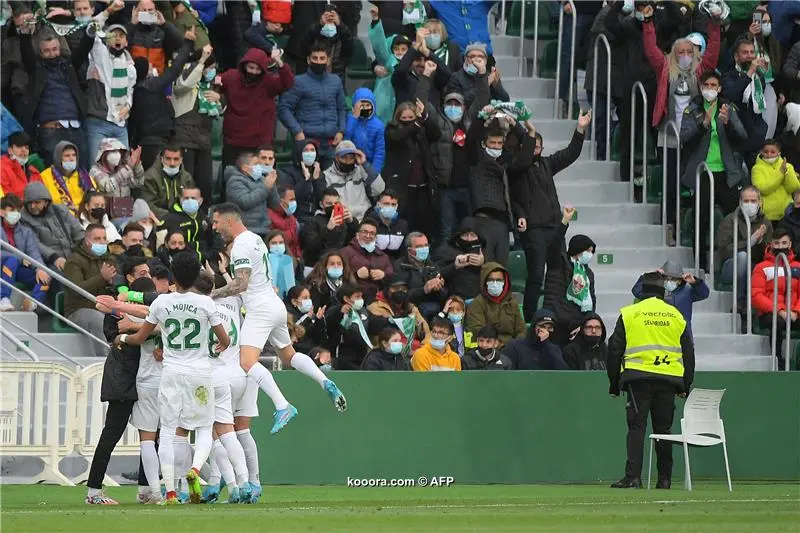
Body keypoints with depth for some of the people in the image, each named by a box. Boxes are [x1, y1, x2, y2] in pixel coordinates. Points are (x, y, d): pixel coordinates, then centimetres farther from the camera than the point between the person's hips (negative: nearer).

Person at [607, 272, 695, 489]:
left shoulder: (628, 314, 4)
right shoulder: (676, 316, 11)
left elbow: (615, 349, 4)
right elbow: (688, 353, 15)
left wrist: (613, 382, 12)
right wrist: (685, 386, 21)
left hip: (638, 377, -2)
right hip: (669, 379, 2)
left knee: (636, 426, -4)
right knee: (664, 428, 9)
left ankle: (633, 477, -14)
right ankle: (664, 478, 10)